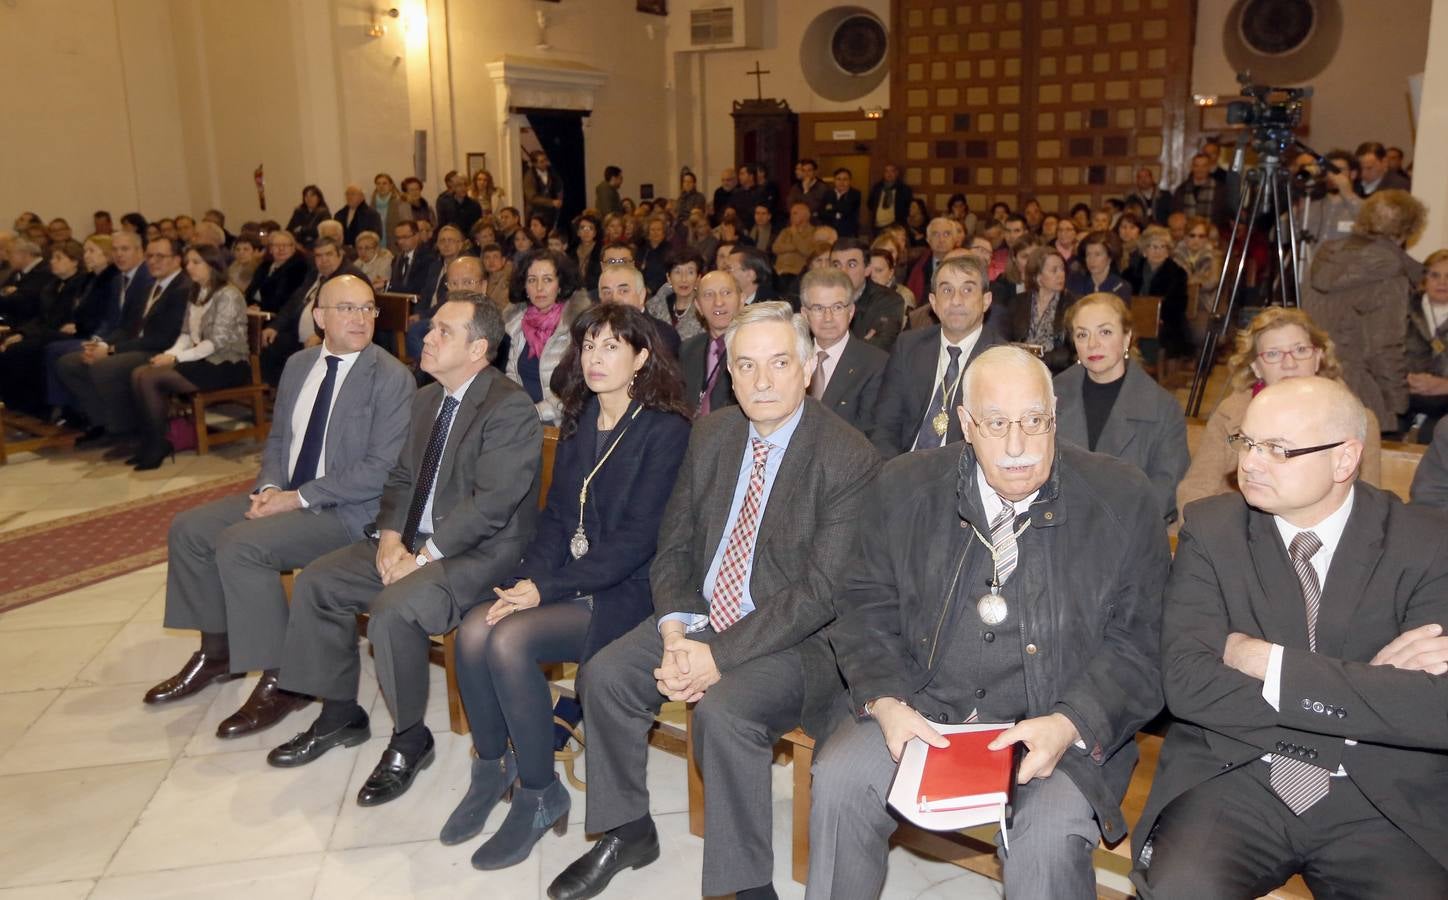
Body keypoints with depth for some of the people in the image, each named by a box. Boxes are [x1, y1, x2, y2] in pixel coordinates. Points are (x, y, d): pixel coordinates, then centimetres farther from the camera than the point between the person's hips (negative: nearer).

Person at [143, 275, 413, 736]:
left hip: (346, 510, -8)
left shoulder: (392, 378, -14)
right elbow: (277, 438, 17)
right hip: (286, 495, 8)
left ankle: (280, 680, -11)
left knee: (238, 544, -25)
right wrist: (269, 486, -4)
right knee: (188, 529, 2)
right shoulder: (298, 365, 9)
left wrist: (300, 498, -19)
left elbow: (381, 470, -20)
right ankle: (216, 652, 19)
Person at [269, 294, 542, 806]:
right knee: (315, 583, 0)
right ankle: (339, 715, 17)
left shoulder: (510, 409, -16)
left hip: (479, 552, -9)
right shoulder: (427, 399, 12)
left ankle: (410, 738, -6)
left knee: (394, 608, -31)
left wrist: (423, 557, -20)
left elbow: (489, 505, -23)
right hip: (413, 541, 9)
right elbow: (400, 477, 15)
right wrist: (390, 537, -3)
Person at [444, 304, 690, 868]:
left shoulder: (665, 431, -10)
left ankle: (539, 793, -6)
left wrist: (547, 588, -18)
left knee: (510, 641, -26)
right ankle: (492, 766, 3)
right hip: (564, 580, 6)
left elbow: (637, 538, -15)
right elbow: (557, 515, 11)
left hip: (624, 592, -6)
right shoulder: (577, 424, 13)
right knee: (473, 632, -19)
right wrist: (527, 579, -7)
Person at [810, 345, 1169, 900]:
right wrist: (885, 702, -13)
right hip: (923, 709, 2)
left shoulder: (1122, 500, -5)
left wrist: (1070, 724, -19)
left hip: (1062, 723, -1)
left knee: (1050, 834, -28)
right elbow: (865, 606, 5)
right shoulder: (906, 487, 1)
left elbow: (1135, 646, -3)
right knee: (839, 779, -20)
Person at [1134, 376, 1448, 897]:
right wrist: (1363, 684, -14)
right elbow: (1188, 682, -12)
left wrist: (1268, 663, -15)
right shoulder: (1210, 530, -2)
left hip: (1383, 799, 1)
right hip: (1233, 780, -1)